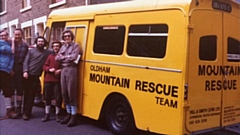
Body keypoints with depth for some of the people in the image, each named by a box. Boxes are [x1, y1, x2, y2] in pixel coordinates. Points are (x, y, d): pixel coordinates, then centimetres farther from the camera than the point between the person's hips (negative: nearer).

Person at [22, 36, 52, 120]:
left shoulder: (47, 53, 9)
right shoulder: (31, 51, 8)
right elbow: (26, 62, 1)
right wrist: (25, 71, -10)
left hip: (36, 76, 0)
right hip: (28, 75, 0)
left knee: (31, 95, 0)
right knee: (26, 94, 7)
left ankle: (26, 113, 5)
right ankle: (25, 112, 18)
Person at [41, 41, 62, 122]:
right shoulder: (50, 56, 12)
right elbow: (44, 67, 10)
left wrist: (60, 70, -16)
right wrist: (49, 69, -10)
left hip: (58, 80, -3)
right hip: (48, 79, 4)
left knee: (58, 98, -1)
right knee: (47, 97, 9)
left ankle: (57, 115, 14)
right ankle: (47, 114, 20)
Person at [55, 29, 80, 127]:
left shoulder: (75, 46, -1)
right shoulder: (63, 47, 18)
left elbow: (74, 57, -15)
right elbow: (57, 58, 10)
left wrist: (63, 57, -1)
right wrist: (65, 57, -5)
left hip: (71, 70, -7)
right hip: (63, 70, 7)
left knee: (72, 93, -6)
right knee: (64, 93, 8)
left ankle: (73, 117, -1)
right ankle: (68, 114, 19)